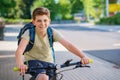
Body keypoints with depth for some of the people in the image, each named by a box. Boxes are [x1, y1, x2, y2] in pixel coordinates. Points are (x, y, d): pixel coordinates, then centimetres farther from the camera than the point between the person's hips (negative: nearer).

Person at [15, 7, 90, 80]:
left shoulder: (53, 32, -13)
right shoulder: (29, 33, -19)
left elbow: (68, 45, -24)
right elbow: (19, 50, -33)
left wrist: (83, 56, -40)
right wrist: (20, 65, -55)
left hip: (48, 62, 4)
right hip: (33, 61, -3)